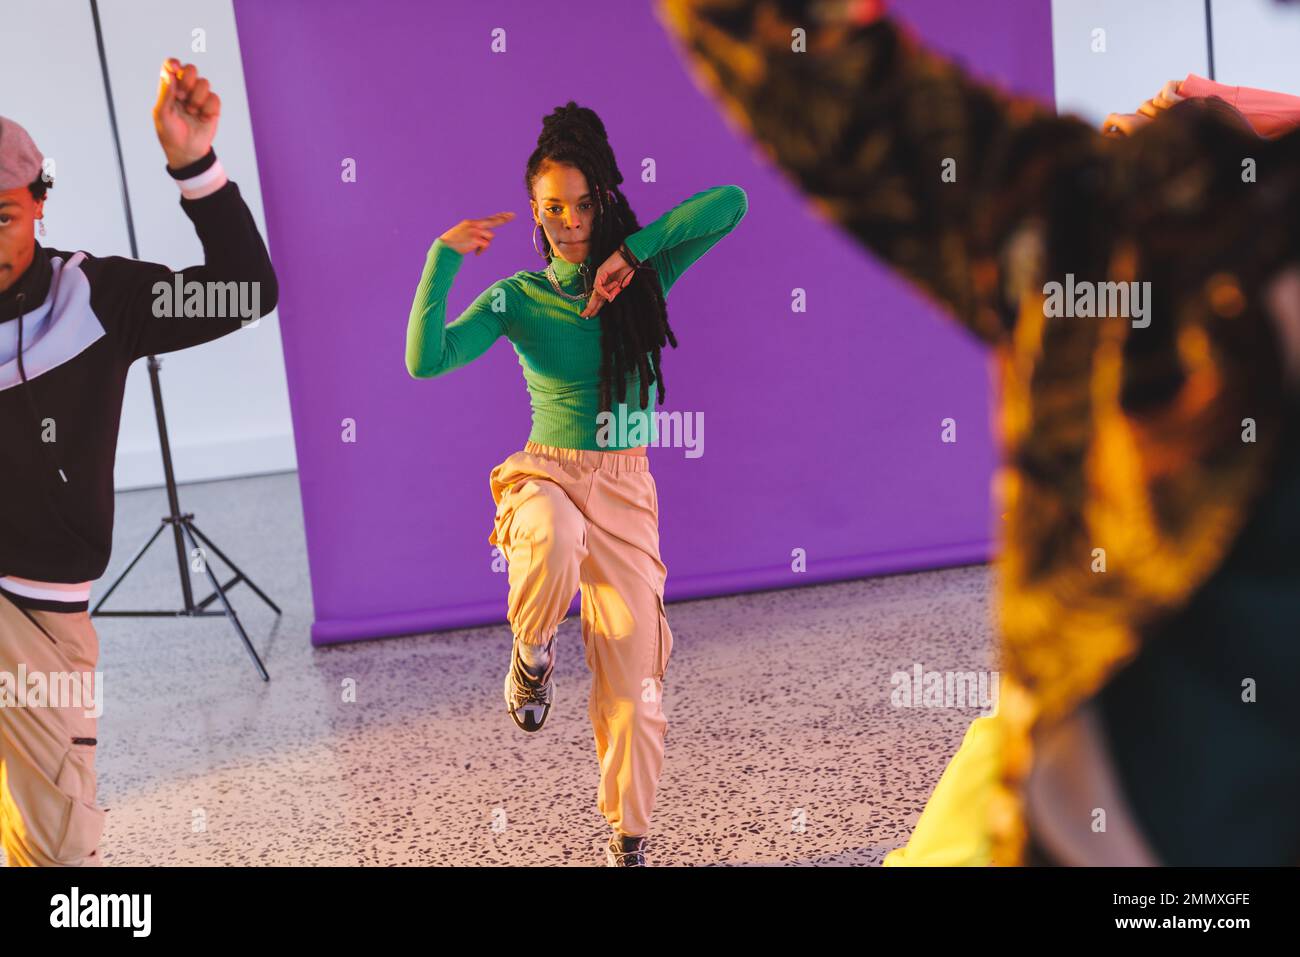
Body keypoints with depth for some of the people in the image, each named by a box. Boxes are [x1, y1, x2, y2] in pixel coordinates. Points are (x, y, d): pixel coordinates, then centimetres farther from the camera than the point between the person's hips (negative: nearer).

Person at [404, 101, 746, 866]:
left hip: (627, 489, 2)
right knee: (554, 542, -40)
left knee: (631, 672, 0)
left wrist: (631, 251, -15)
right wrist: (444, 257, -14)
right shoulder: (516, 298, 0)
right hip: (546, 474, -1)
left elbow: (731, 203, -11)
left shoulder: (643, 275, 2)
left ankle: (630, 840, 18)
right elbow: (426, 360, -13)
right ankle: (534, 653, -6)